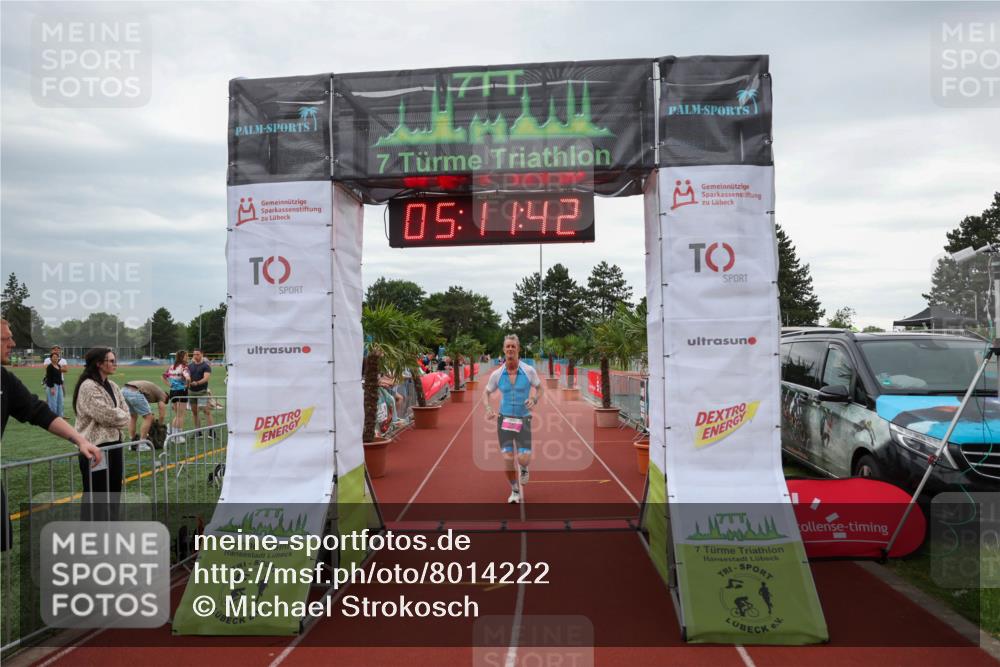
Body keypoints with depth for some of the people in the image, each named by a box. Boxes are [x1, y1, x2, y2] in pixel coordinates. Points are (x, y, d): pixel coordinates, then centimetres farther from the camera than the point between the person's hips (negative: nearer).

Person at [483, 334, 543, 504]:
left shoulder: (529, 370, -8)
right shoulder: (497, 374, -4)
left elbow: (539, 388, 8)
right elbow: (486, 392, 11)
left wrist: (535, 399, -14)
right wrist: (488, 409, -7)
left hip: (523, 420, -1)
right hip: (504, 419, 1)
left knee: (523, 459, -11)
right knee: (508, 458, -5)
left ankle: (524, 468, 29)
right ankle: (515, 491, 20)